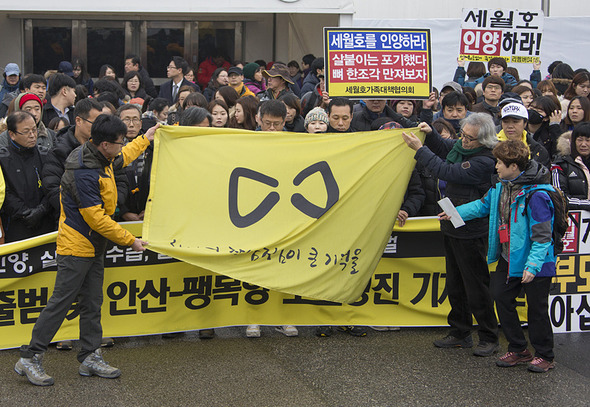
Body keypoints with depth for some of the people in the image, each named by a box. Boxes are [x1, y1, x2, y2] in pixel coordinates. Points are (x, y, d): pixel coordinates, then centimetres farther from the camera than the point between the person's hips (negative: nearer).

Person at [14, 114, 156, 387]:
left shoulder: (100, 159, 5)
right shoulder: (84, 173, -25)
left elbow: (120, 159, 32)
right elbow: (96, 219, -24)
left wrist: (145, 139, 37)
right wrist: (129, 240, -17)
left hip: (93, 247, 10)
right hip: (76, 245, -10)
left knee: (92, 303, 11)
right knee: (61, 302, -7)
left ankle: (90, 358, 17)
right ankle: (29, 359, 0)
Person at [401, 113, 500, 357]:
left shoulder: (484, 161, -23)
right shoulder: (461, 145, 4)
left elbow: (447, 172, -25)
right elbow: (444, 148, 25)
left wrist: (419, 149, -18)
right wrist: (430, 134, 5)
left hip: (471, 232, -9)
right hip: (453, 226, 9)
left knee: (475, 285, -1)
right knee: (455, 284, 16)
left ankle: (489, 338, 11)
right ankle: (460, 333, 28)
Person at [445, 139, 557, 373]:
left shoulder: (536, 195, -23)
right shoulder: (501, 187, 2)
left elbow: (542, 235, -23)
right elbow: (483, 205, 21)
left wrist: (532, 265, -26)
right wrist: (457, 213, 13)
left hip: (534, 264, -8)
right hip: (508, 258, 8)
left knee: (537, 309, 2)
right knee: (502, 299, 10)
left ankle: (545, 356, 18)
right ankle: (518, 350, 25)